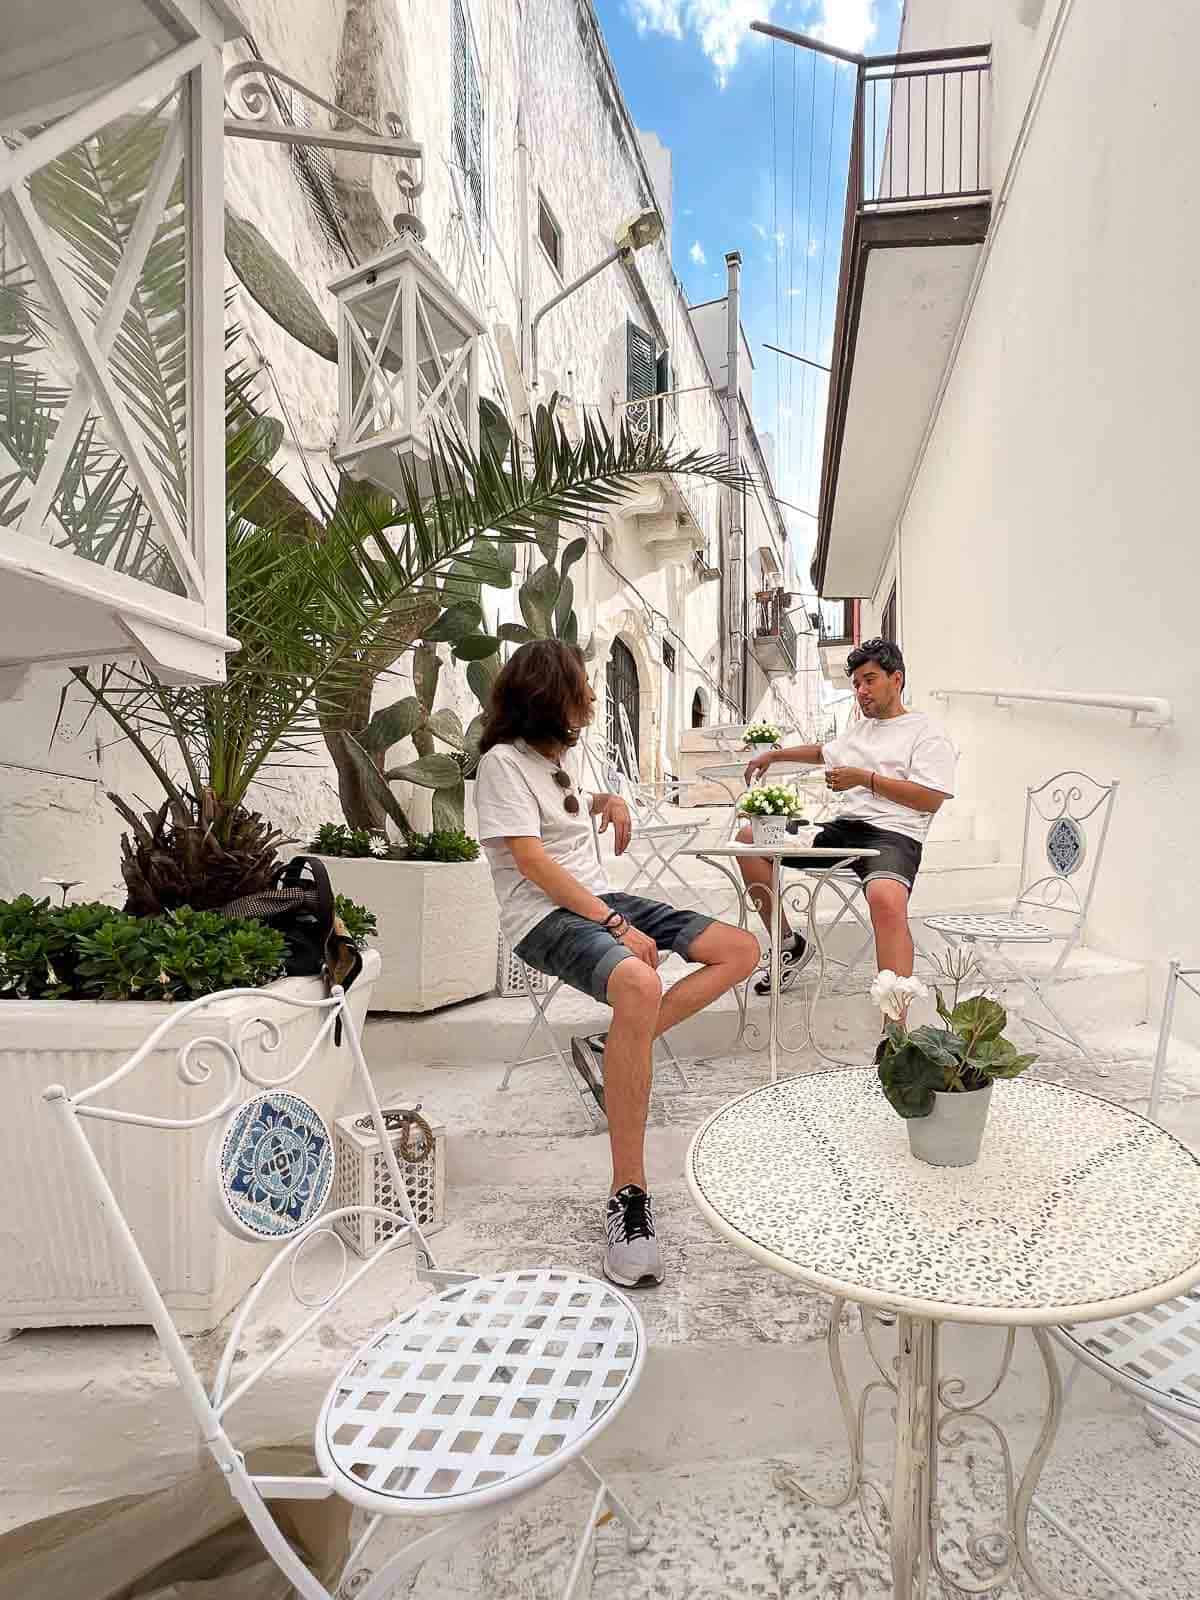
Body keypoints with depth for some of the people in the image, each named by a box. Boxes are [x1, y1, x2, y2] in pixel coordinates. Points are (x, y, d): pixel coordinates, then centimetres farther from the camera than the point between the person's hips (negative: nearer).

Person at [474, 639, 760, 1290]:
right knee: (639, 984, -40)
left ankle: (613, 1051, -10)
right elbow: (532, 862, -17)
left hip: (601, 900, 9)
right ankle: (628, 1196, -31)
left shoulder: (553, 757, 17)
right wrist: (617, 925, -21)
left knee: (741, 950, -2)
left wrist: (607, 800, 17)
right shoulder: (503, 761, -8)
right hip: (547, 919, -9)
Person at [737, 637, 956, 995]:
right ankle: (788, 945, 5)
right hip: (841, 829, 8)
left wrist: (865, 778, -10)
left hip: (893, 835, -8)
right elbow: (822, 752, 48)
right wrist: (774, 755, 37)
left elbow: (931, 799, -11)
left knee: (886, 900, -42)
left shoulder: (926, 733, 3)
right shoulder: (858, 730, 27)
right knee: (749, 839, -2)